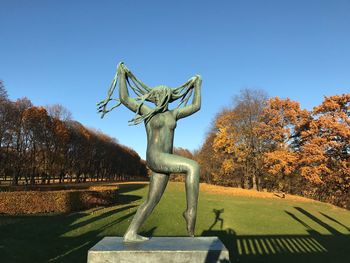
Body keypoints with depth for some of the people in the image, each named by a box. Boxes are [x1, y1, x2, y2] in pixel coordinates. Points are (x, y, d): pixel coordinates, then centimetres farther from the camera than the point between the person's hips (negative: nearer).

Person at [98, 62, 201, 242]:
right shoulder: (147, 111, 8)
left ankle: (130, 234, 15)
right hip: (155, 158, -7)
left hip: (166, 161, 7)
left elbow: (196, 106, 23)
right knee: (193, 166, -26)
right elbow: (124, 99, 2)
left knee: (152, 201, 7)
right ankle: (191, 211, -19)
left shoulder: (173, 114, 20)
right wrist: (122, 75, 9)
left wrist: (197, 85, 28)